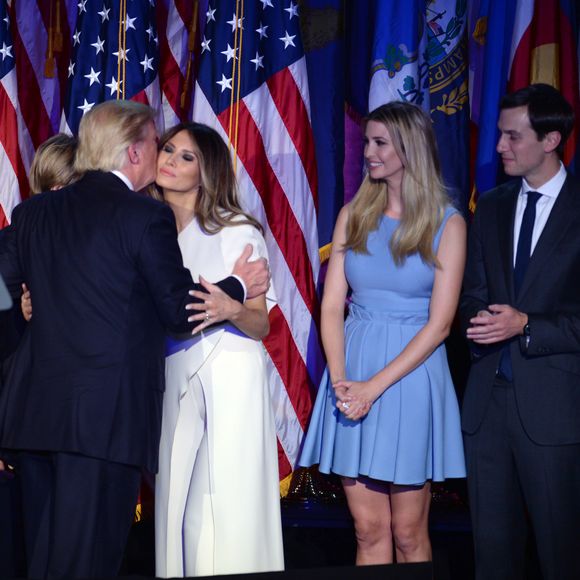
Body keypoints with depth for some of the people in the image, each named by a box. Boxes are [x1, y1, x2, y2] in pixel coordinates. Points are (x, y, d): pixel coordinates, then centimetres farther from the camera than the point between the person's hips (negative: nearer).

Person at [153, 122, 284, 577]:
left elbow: (261, 326, -6)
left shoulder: (237, 230, -4)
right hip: (173, 381, 5)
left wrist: (232, 309, -27)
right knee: (176, 502, 5)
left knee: (230, 509, -4)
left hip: (230, 382, -4)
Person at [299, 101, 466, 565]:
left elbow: (439, 323, -8)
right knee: (369, 531, 6)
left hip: (411, 375, -3)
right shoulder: (353, 216, 7)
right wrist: (339, 379, -11)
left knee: (408, 533, 3)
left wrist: (374, 387, -14)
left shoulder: (448, 224, -3)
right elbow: (332, 306, 4)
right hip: (351, 374, 3)